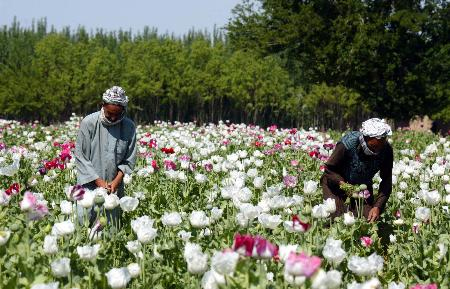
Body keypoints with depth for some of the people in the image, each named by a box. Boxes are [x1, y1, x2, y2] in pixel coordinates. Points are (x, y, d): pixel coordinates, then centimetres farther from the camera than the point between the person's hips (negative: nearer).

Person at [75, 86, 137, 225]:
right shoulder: (88, 123, -10)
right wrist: (98, 180, -12)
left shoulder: (129, 127, -3)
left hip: (115, 188, 2)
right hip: (90, 185, -2)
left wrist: (117, 181, -11)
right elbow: (80, 156, -6)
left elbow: (129, 160, 3)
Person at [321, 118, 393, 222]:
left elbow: (386, 181, -18)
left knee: (369, 219, -9)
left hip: (363, 184, 3)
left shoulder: (386, 150, -24)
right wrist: (343, 184, -38)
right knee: (337, 217, -21)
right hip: (337, 181, -3)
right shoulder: (347, 144, -34)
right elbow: (329, 169, -21)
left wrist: (377, 207, -30)